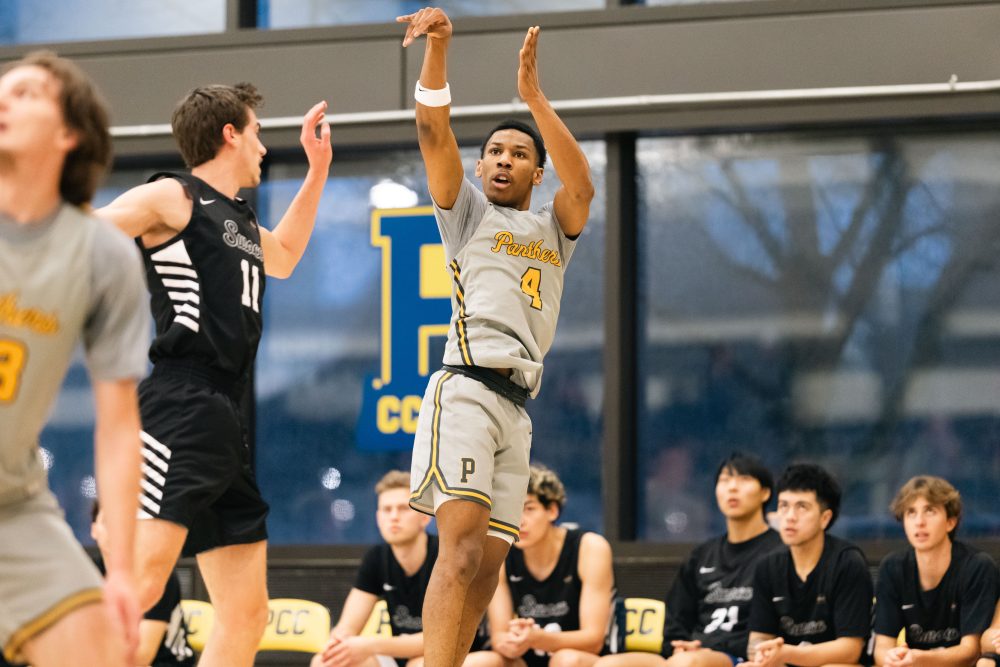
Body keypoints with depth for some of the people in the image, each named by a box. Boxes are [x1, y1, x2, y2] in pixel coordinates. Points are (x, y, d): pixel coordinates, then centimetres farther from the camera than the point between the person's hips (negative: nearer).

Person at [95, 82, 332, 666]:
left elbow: (282, 257, 49)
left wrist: (319, 168, 45)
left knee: (248, 613, 5)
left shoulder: (241, 222, 26)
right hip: (181, 414, -9)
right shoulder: (172, 199, 0)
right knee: (140, 581, -26)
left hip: (227, 422, 10)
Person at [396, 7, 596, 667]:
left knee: (489, 564, 2)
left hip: (517, 407, 6)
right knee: (463, 547, -21)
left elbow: (582, 183, 2)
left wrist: (535, 95, -5)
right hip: (468, 388, -6)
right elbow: (435, 134, 0)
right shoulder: (468, 211, 14)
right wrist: (437, 49, -15)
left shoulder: (554, 229, 23)